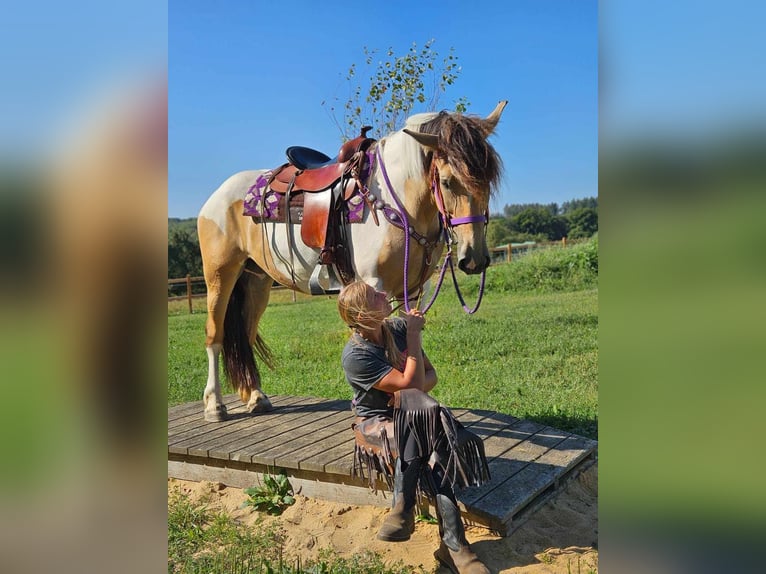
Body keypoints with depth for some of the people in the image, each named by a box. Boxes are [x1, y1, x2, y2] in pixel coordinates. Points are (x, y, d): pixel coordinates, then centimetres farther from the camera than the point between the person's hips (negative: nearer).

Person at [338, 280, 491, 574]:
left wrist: (409, 397, -18)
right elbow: (411, 384, -25)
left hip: (411, 419, 4)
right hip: (375, 423, -4)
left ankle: (403, 510, -23)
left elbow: (430, 375, 3)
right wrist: (414, 336, -21)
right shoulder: (355, 355, -20)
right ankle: (453, 542, -28)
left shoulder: (399, 327, -3)